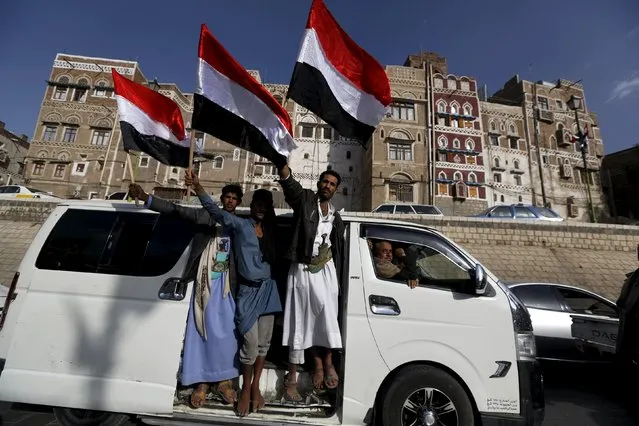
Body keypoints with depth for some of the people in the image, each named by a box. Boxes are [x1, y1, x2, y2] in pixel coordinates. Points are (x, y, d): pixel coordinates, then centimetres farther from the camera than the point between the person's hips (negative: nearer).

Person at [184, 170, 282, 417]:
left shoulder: (269, 230, 8)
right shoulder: (240, 225, -5)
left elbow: (273, 257, 3)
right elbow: (216, 211, -19)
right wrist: (198, 189, -32)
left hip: (267, 289, 4)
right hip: (247, 291, -4)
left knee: (264, 342, 11)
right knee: (251, 344, 0)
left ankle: (256, 387, 32)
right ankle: (246, 389, 26)